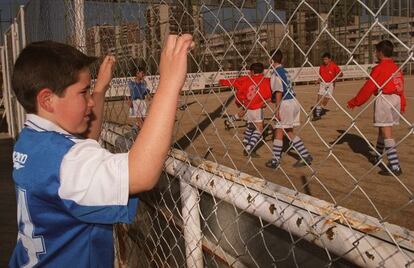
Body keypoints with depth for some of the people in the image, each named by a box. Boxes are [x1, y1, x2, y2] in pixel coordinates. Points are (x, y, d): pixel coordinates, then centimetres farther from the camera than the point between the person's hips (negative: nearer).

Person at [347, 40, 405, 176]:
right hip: (396, 99, 8)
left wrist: (354, 102, -6)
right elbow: (401, 88, 17)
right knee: (382, 129, 20)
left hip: (384, 99, -8)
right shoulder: (396, 67, 14)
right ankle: (377, 157, 35)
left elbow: (368, 88, -12)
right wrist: (402, 104, 24)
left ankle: (395, 166, -12)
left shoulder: (379, 68, -10)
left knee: (387, 133, -9)